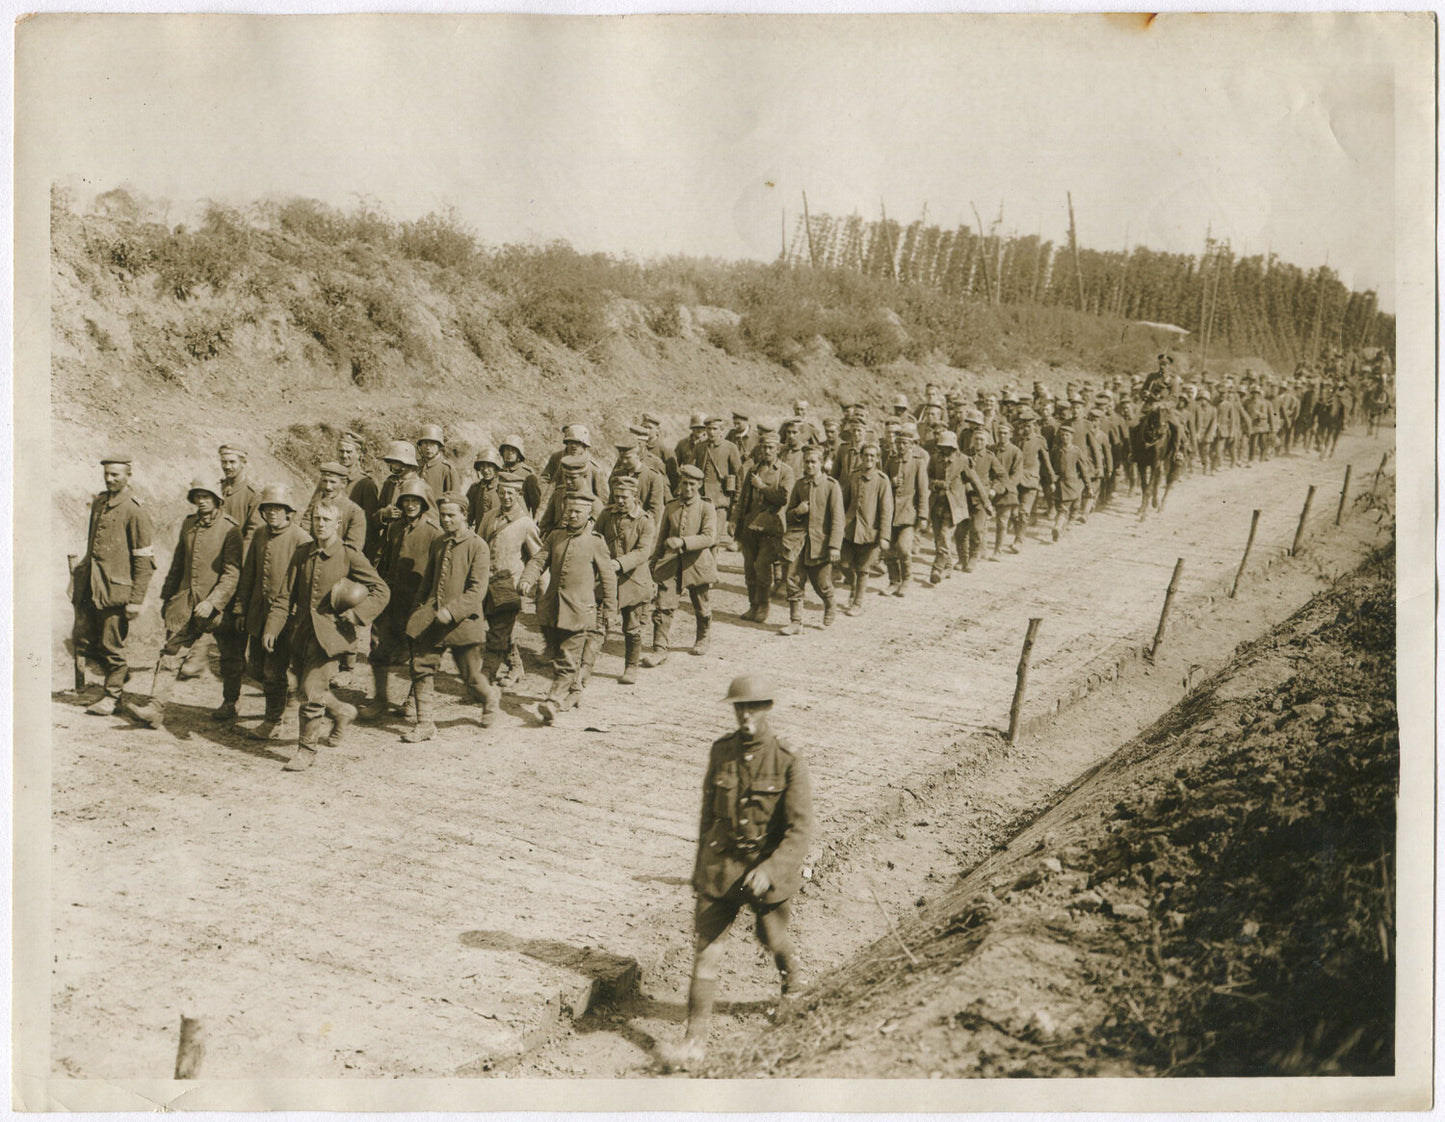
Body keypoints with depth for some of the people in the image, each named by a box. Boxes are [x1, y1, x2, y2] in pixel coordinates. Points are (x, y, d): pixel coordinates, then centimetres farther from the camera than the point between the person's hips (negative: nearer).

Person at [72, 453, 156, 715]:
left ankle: (113, 695, 17)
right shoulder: (98, 503, 11)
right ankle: (114, 678, 28)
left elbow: (145, 562, -11)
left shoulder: (134, 512, -11)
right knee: (81, 642, 8)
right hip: (89, 589, 7)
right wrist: (80, 579, 22)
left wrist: (136, 600, -13)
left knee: (111, 647, 1)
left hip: (114, 590, -7)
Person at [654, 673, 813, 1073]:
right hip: (721, 865, 3)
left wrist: (769, 870, -29)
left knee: (772, 939, 18)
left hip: (771, 866, -3)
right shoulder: (721, 751, -2)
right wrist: (701, 862, 18)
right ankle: (695, 1043, 1)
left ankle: (791, 974, 55)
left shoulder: (789, 762, -15)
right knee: (705, 947, -4)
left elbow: (800, 831, -17)